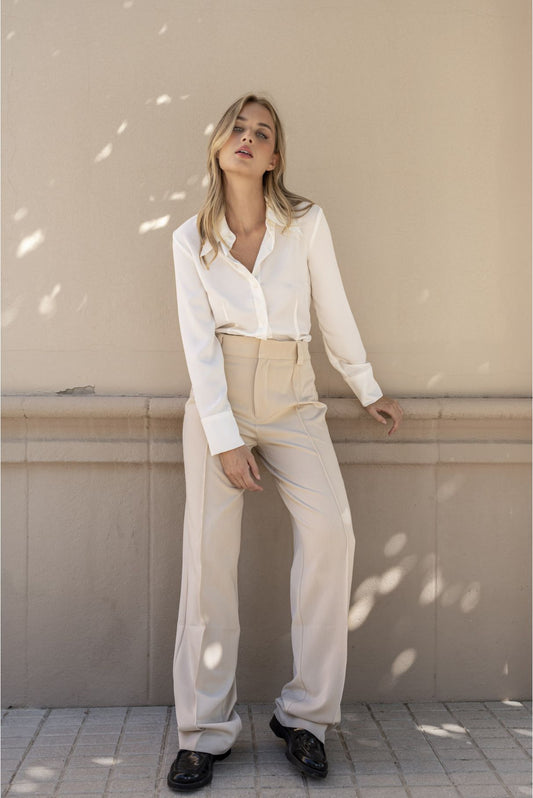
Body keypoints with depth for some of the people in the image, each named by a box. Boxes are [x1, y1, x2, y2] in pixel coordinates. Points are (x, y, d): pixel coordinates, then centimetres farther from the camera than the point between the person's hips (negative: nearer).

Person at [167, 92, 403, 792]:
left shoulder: (307, 223, 3)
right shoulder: (191, 239, 3)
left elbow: (334, 312, 12)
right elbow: (198, 341, -4)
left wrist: (368, 389, 18)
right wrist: (226, 440, -12)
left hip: (292, 399, 0)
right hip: (217, 398, 0)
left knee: (331, 530, -19)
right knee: (209, 547, -11)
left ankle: (306, 711, -5)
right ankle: (204, 732, 0)